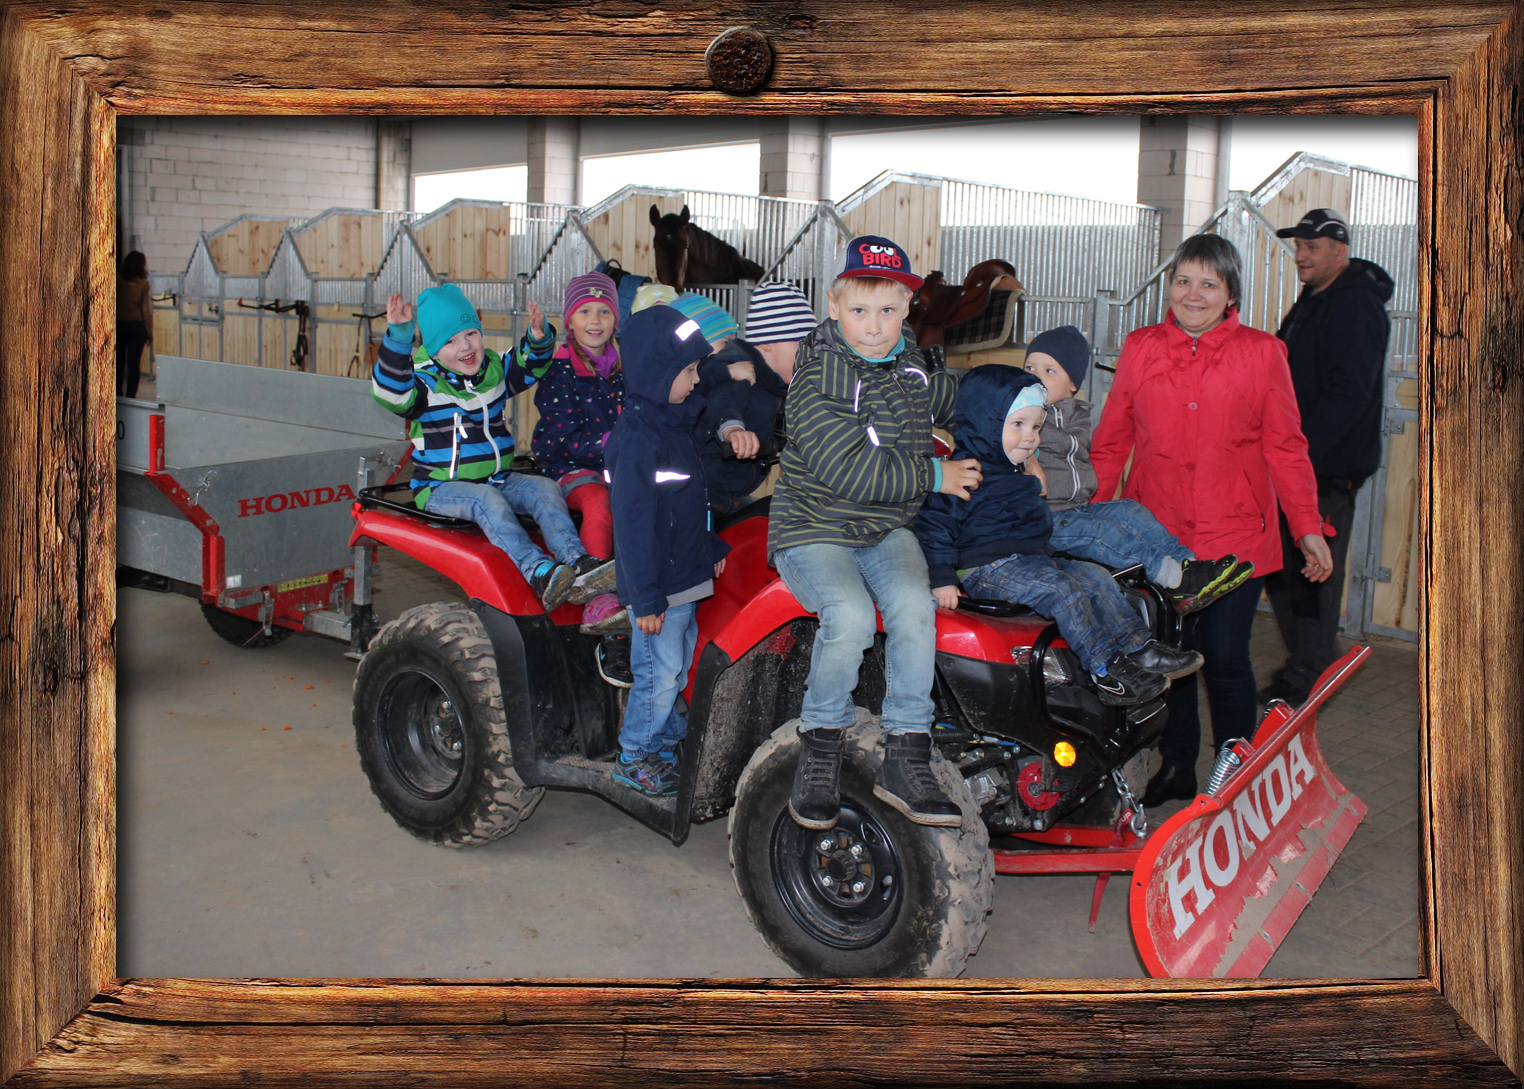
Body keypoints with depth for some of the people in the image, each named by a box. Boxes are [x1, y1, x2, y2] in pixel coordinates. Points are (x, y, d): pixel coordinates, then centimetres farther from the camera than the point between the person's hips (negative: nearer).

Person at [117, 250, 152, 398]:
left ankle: (117, 393, 21)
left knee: (119, 360, 14)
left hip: (118, 325, 3)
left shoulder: (117, 280, -2)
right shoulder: (143, 283, -8)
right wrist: (150, 333, -1)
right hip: (137, 325, -2)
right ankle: (130, 396, 0)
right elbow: (146, 310, -8)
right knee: (134, 363, 1)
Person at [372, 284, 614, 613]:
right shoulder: (424, 382, -7)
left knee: (544, 488, -19)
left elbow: (528, 367, 12)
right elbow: (390, 390, -24)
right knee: (486, 500, -35)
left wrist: (538, 339, -12)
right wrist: (398, 337, -38)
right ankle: (538, 574, -52)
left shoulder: (494, 370, 11)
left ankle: (577, 563, -36)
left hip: (496, 478, 6)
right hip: (442, 487, -5)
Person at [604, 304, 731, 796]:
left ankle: (667, 745, 33)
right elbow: (633, 523, -22)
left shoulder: (674, 422, 8)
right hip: (658, 585, -9)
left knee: (678, 669, 19)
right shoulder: (638, 437, -21)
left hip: (686, 576, 9)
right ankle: (633, 756, 17)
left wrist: (713, 547, 20)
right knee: (659, 673, 1)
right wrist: (646, 598, -21)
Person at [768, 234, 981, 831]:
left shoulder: (919, 372, 8)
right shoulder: (816, 382, -13)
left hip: (888, 530, 5)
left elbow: (964, 407, 30)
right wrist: (935, 476, -14)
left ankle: (906, 762, -15)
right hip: (814, 529, -5)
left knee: (914, 606, -25)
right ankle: (819, 751, -9)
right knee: (851, 615, -31)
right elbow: (850, 470, -21)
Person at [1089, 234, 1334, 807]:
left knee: (1226, 658, 0)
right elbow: (1111, 441, 10)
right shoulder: (1140, 348, 5)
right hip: (1157, 534, 2)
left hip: (1236, 534, -1)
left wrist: (1308, 527, 1)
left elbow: (1286, 448, 5)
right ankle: (1176, 766, 28)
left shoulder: (1261, 353, 2)